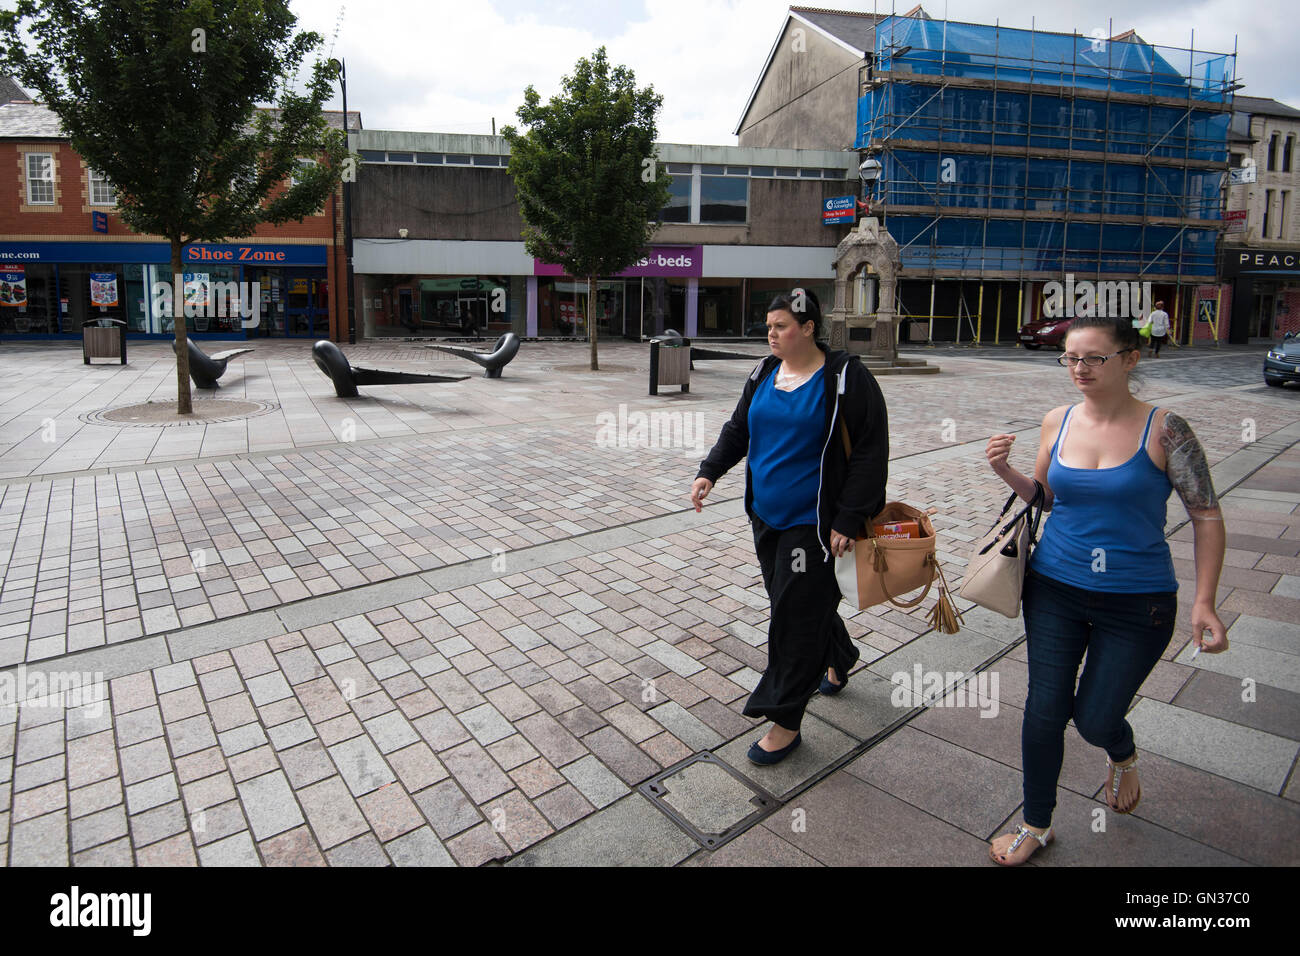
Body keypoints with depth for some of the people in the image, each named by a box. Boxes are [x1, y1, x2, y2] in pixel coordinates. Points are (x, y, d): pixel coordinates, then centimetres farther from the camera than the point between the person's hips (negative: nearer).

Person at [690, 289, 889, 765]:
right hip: (766, 514, 7)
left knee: (795, 616, -3)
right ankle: (839, 659, 49)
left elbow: (870, 452, -13)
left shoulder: (845, 378, -13)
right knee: (799, 598, 20)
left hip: (810, 523, -7)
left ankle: (786, 723, 12)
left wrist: (848, 519, -17)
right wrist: (710, 471, 0)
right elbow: (738, 429, 16)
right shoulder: (764, 374, 7)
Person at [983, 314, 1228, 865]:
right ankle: (1036, 826, 27)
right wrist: (1005, 472, -8)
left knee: (1095, 720, 6)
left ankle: (1122, 757, 46)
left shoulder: (1163, 429, -12)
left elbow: (1207, 516, -6)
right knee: (1044, 710, 4)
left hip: (1136, 604, -2)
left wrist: (1204, 602, -11)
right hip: (1054, 590, 3)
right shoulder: (1057, 423, -1)